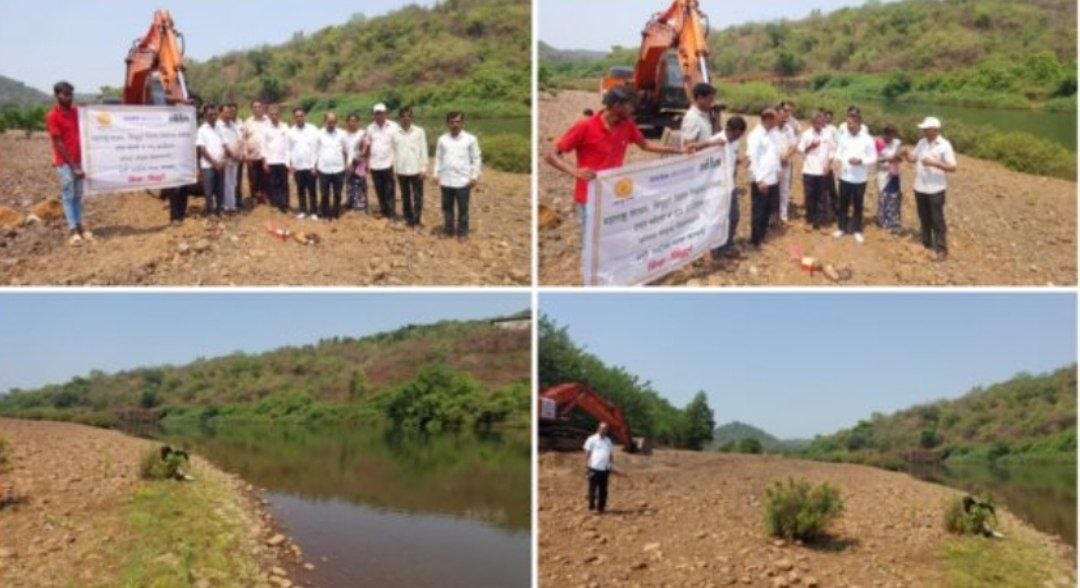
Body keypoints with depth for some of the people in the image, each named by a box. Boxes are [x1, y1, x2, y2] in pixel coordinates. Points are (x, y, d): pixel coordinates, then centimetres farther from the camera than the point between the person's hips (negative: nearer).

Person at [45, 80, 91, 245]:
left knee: (78, 195, 9)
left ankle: (79, 226, 15)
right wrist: (73, 166, -14)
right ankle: (73, 230, -3)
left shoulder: (76, 111, 7)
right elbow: (59, 144, -12)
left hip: (78, 160, 6)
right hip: (64, 163, -6)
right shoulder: (52, 117, -11)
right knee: (68, 195, -3)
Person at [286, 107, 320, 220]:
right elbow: (288, 149, 6)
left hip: (310, 166, -2)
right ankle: (302, 211, 19)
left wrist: (315, 164, -8)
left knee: (311, 190, 2)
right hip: (297, 167, 2)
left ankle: (313, 212, 9)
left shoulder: (313, 130, -3)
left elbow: (316, 148, -4)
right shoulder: (290, 131, 3)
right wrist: (290, 164, -2)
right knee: (300, 190, 10)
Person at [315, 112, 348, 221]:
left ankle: (335, 215, 19)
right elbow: (316, 151, 5)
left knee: (337, 195, 8)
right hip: (323, 170, 0)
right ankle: (325, 215, 17)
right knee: (324, 195, 7)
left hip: (338, 170, 0)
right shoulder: (320, 134, -1)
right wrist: (315, 166, 4)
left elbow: (346, 150, 7)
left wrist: (347, 164, 7)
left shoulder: (341, 134, -1)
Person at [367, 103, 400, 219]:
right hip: (374, 165, 4)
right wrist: (367, 161, 11)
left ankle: (392, 213, -1)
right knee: (379, 190, 10)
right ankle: (383, 210, 20)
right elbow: (369, 146, 13)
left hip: (388, 164, -4)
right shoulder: (370, 128, 8)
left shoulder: (393, 126, -5)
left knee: (389, 191, -4)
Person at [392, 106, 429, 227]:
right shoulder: (395, 133, 2)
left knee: (418, 196, 1)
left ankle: (416, 220, 9)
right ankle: (408, 219, 21)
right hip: (401, 170, 2)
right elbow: (393, 151, 6)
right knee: (405, 196, 11)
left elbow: (423, 150, -1)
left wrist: (424, 168, -6)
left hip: (416, 169, -2)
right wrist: (394, 170, 4)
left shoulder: (419, 131, -2)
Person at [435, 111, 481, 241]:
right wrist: (437, 175, 7)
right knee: (447, 207, 12)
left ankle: (462, 232, 18)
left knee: (463, 208, 6)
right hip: (446, 181, 3)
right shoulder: (442, 139, 3)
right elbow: (438, 158, 10)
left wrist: (474, 176, -4)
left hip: (463, 181, -3)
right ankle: (448, 230, 26)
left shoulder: (470, 139, -4)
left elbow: (476, 158, 1)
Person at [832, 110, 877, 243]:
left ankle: (857, 230, 18)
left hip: (859, 179, -3)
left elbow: (873, 158, -7)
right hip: (844, 176, 3)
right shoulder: (844, 136, 2)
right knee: (843, 204, 12)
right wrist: (836, 157, -14)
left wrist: (860, 161, -24)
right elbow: (838, 152, 9)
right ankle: (841, 228, 26)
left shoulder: (867, 139, -8)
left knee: (858, 205, 8)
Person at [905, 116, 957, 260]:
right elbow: (914, 158, 15)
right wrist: (908, 155, -8)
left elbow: (953, 167, -14)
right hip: (920, 188, 6)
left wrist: (934, 163, -25)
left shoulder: (944, 145, -12)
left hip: (935, 189, -6)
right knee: (924, 218, 16)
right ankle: (926, 243, 29)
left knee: (937, 219, 0)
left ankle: (941, 248, 7)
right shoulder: (921, 142, 5)